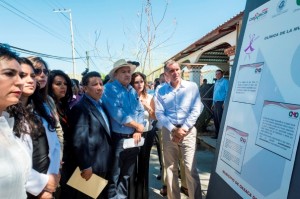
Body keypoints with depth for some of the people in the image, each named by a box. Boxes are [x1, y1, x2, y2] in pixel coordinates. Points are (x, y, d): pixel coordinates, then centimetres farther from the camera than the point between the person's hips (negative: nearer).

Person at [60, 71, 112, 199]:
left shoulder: (100, 106, 10)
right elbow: (79, 140, -24)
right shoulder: (80, 108, -18)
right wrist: (86, 166, -21)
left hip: (102, 166, 8)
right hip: (89, 167, -8)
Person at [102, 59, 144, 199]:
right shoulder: (110, 88, -9)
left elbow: (140, 111, 9)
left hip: (133, 138, 7)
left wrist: (138, 132, -7)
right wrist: (137, 126, -11)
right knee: (114, 175, 5)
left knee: (127, 174, 18)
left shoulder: (133, 91, 12)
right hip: (117, 138, -6)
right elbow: (116, 113, -20)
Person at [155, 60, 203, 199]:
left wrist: (183, 128, -12)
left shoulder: (192, 87, 1)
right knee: (170, 167, 10)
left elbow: (196, 110, -5)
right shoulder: (161, 91, 4)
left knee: (191, 168, -4)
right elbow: (159, 113, -2)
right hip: (169, 131, 2)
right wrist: (173, 129, -12)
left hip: (188, 131, -2)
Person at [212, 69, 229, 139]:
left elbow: (227, 92, -14)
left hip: (221, 103, -8)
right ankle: (217, 134, 21)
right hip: (215, 103, 8)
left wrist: (225, 103, -20)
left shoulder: (225, 82, -7)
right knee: (215, 119, 11)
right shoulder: (216, 82, 19)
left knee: (220, 120, -7)